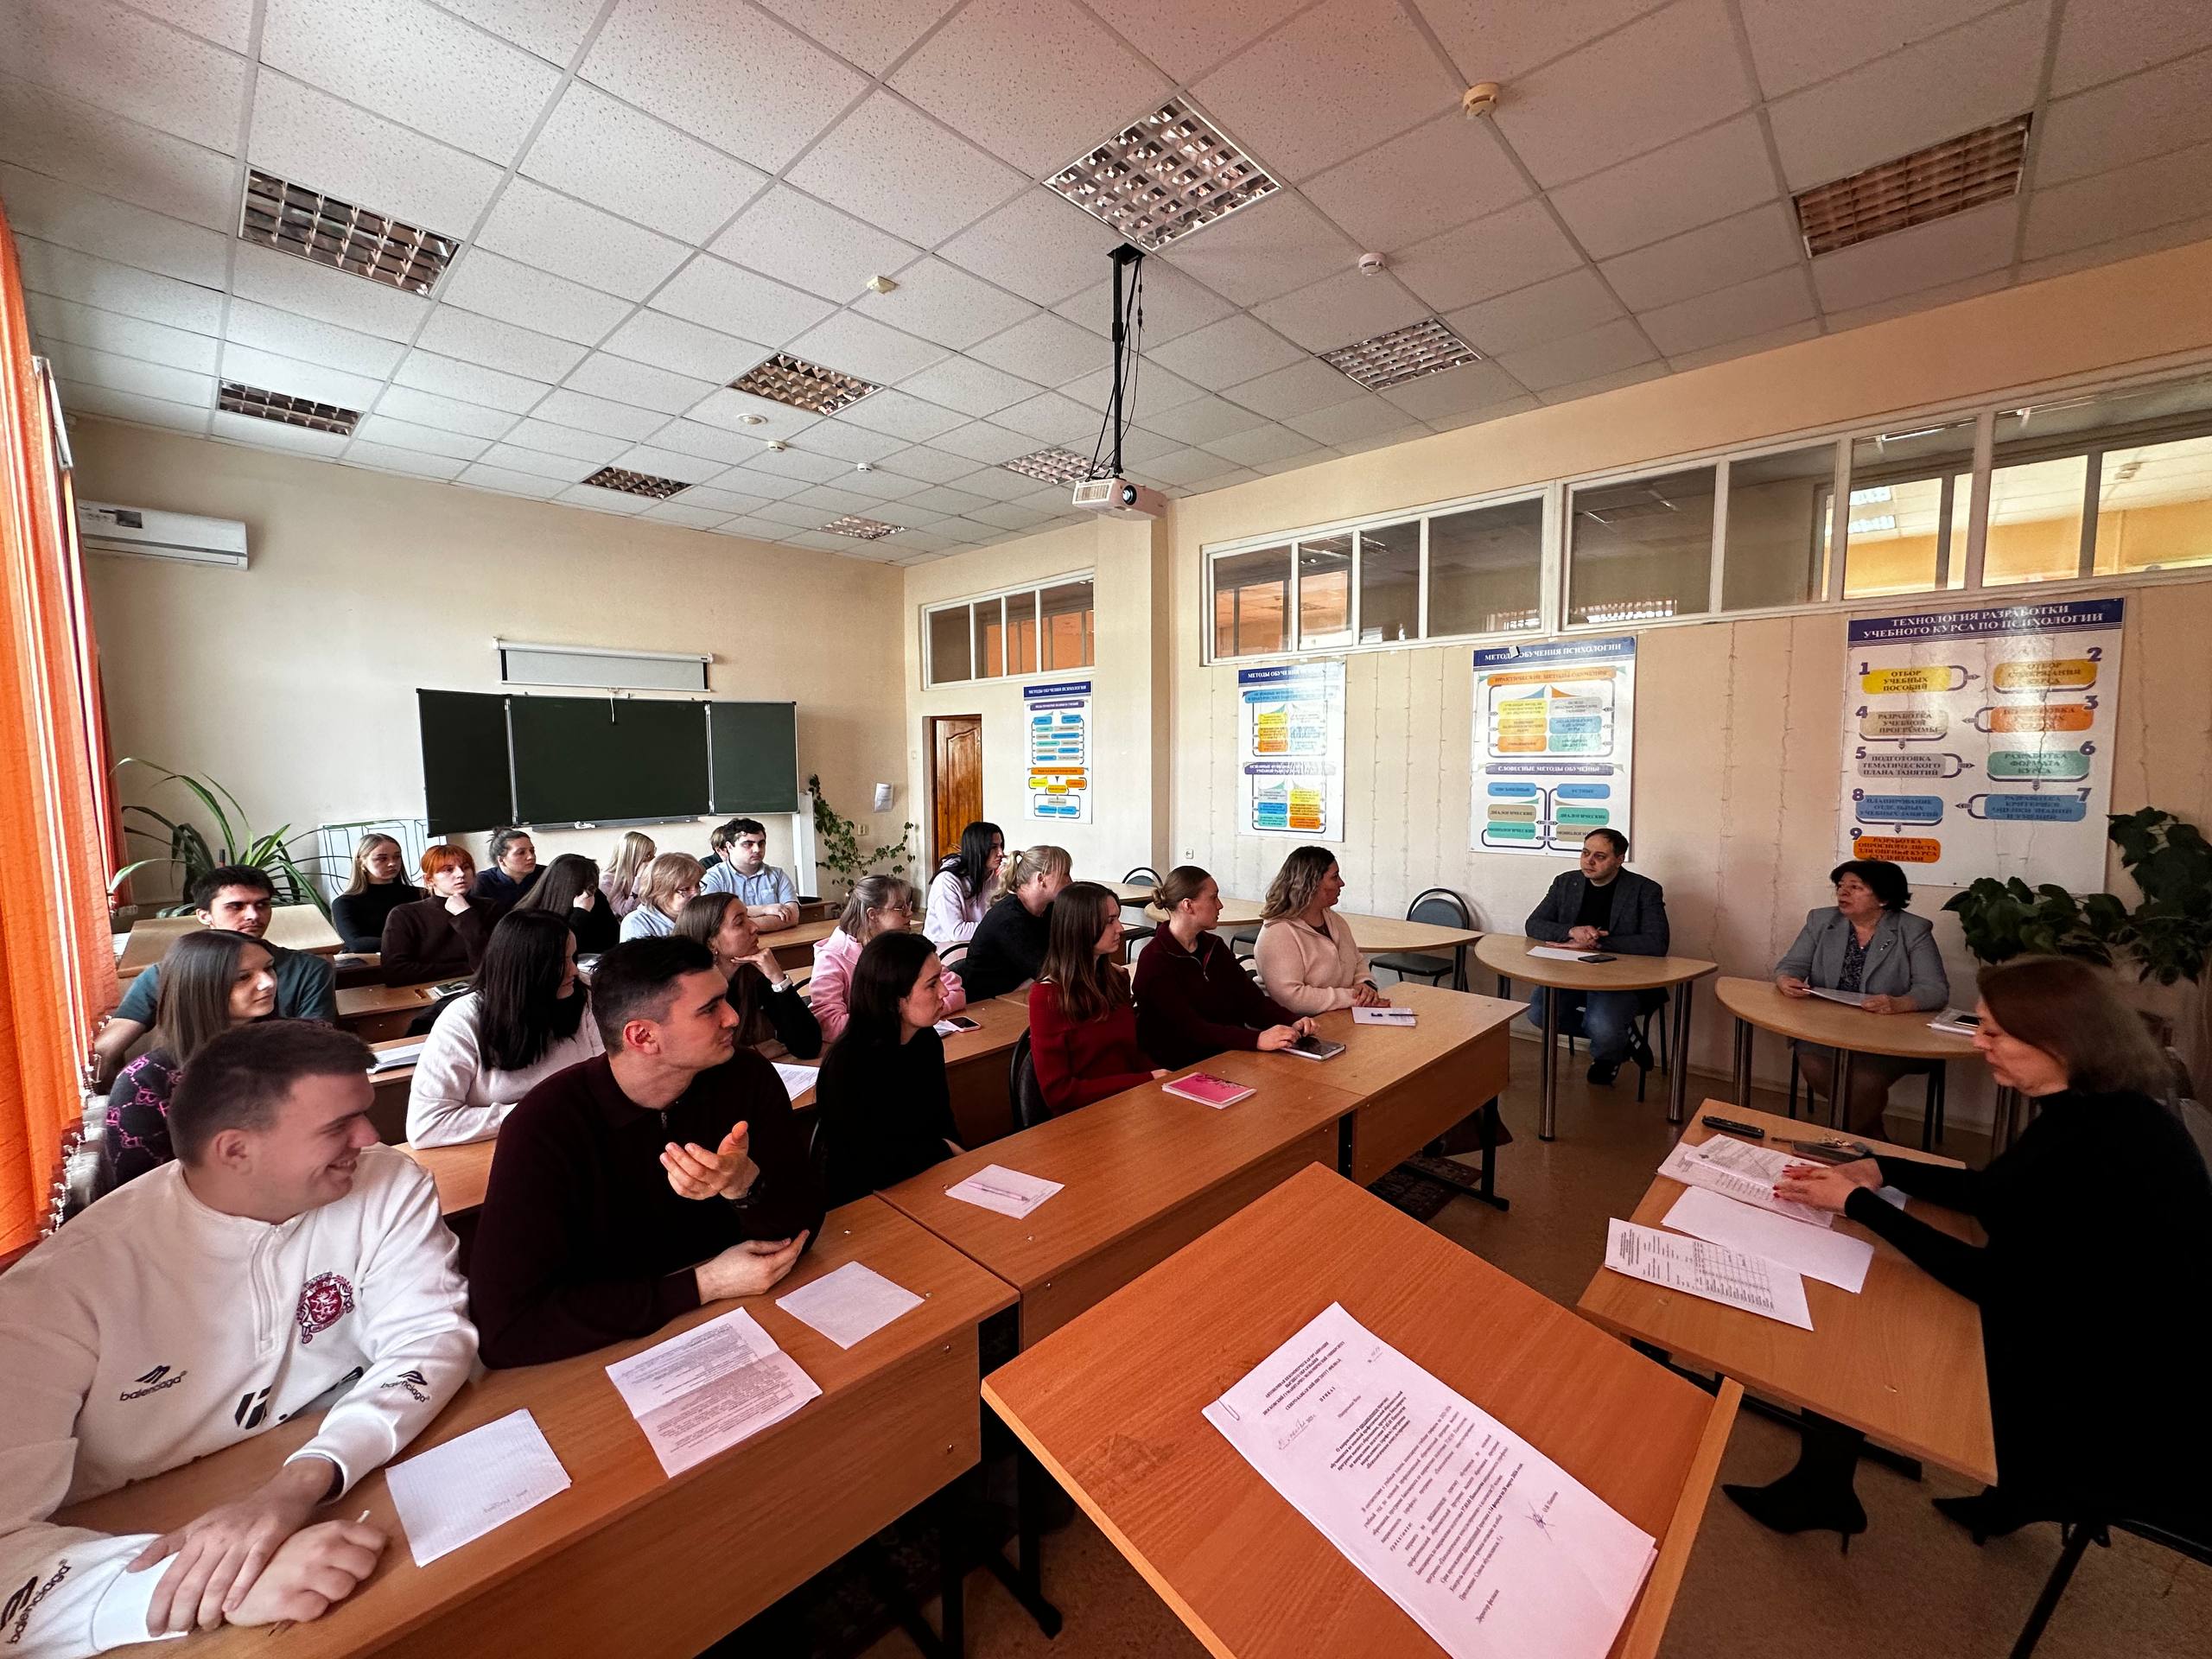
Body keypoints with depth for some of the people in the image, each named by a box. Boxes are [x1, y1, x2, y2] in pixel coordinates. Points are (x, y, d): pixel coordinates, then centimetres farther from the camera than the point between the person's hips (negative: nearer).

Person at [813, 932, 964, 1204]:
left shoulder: (928, 1041, -1)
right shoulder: (847, 1066, -22)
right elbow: (876, 1168, -22)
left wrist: (952, 1148, -9)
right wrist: (945, 1150, -8)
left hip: (925, 1186, 7)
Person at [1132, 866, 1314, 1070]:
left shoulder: (1214, 947, 10)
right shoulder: (1155, 960, -13)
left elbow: (1253, 1001, 5)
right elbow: (1189, 1028, -22)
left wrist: (1293, 1022, -13)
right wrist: (1257, 1039, -33)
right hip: (1180, 1069, -7)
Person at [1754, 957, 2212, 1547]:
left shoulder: (2106, 1142, -31)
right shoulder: (2094, 1111, -2)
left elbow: (1992, 1280, -26)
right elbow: (1993, 1193, 12)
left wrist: (1856, 1203, -22)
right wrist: (1879, 1169, 1)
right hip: (2098, 1334, 8)